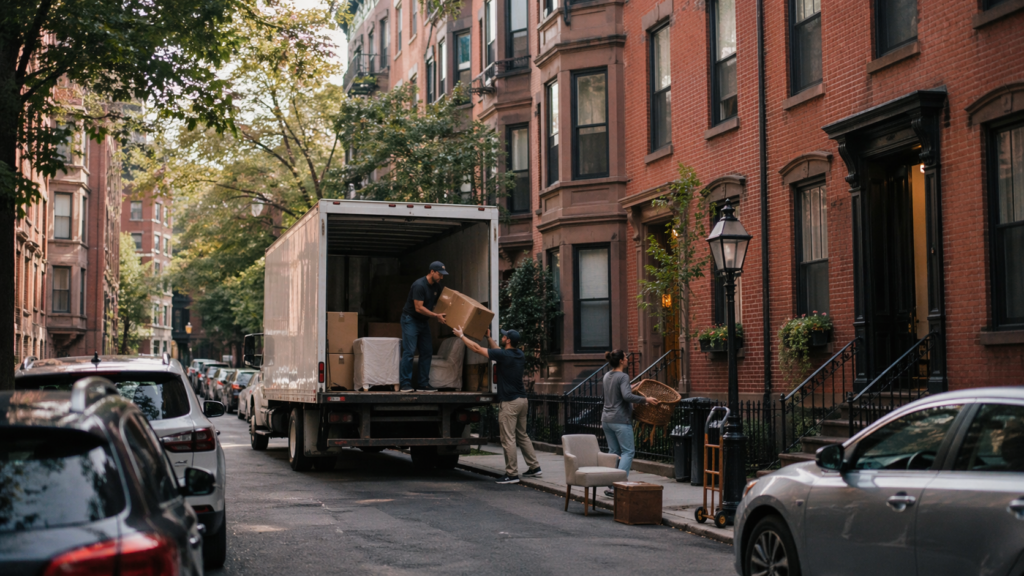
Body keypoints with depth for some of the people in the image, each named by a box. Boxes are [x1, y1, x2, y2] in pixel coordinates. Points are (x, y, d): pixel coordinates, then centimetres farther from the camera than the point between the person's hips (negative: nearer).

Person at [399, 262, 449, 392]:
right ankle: (405, 384, -8)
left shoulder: (436, 286, 5)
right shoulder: (419, 285, -21)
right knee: (409, 351, -11)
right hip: (410, 319, -8)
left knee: (427, 352, 4)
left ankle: (423, 384, 8)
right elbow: (419, 308, -24)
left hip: (423, 321, 8)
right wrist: (436, 316, -22)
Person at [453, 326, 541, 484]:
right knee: (522, 436, 18)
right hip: (522, 400, 9)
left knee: (508, 439, -5)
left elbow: (477, 348, -8)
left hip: (509, 402, -9)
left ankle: (512, 474, -4)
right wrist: (488, 337, 35)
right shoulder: (520, 355, 10)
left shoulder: (504, 355, -14)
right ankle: (534, 466, 20)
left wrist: (461, 335, 3)